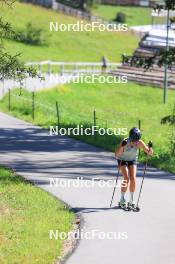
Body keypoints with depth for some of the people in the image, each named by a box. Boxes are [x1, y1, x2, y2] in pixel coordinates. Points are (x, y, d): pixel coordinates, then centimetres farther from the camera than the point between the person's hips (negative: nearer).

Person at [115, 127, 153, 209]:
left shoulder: (140, 143, -26)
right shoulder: (125, 142, -34)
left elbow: (150, 153, -22)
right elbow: (117, 155, -42)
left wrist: (150, 147, -43)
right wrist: (122, 146, -57)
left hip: (132, 160, 3)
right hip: (123, 160, -2)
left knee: (133, 178, -11)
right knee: (127, 178, -17)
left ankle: (131, 200, 0)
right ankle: (122, 200, -5)